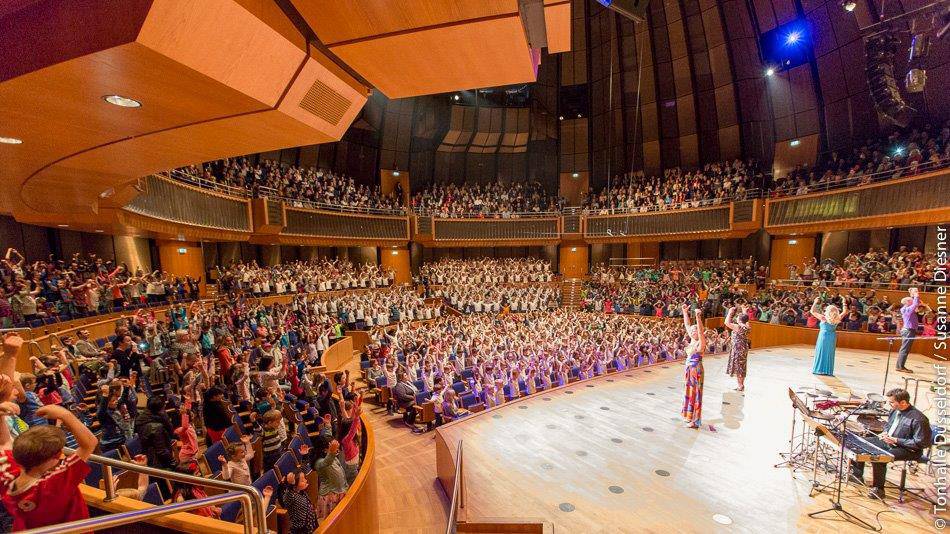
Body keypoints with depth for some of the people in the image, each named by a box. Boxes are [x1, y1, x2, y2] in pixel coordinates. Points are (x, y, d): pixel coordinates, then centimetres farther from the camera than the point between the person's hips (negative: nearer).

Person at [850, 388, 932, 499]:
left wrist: (896, 440, -23)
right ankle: (857, 475, 19)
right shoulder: (895, 411, 3)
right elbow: (888, 424, 22)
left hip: (908, 450, -9)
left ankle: (878, 489, -11)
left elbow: (921, 443, -22)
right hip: (888, 441, 9)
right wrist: (885, 433, 2)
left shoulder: (918, 418, -23)